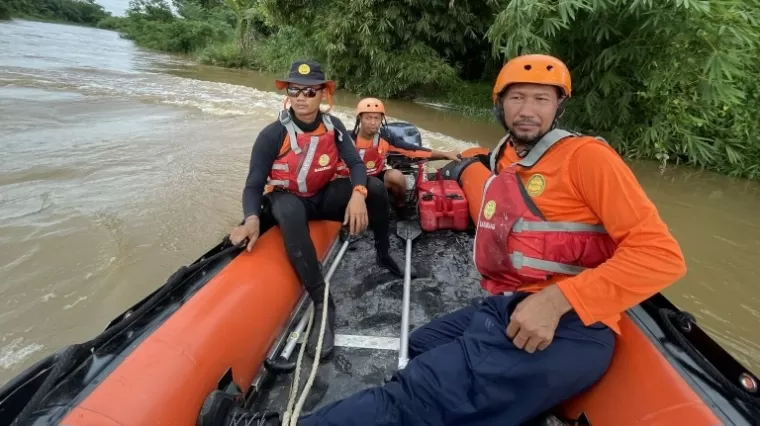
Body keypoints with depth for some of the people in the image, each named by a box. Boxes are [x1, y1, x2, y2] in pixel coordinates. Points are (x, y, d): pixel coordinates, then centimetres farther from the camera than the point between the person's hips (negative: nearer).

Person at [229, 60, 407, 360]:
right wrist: (252, 219, -39)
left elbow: (356, 164, -15)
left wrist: (358, 194, -36)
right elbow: (253, 186, -18)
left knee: (375, 187, -18)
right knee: (290, 213, -41)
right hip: (286, 199, -3)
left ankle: (383, 254, 5)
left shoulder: (334, 127, -8)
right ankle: (322, 303, -36)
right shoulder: (272, 135, -18)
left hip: (323, 196, 3)